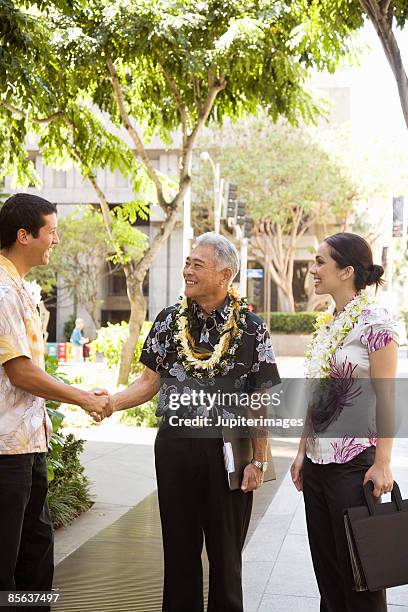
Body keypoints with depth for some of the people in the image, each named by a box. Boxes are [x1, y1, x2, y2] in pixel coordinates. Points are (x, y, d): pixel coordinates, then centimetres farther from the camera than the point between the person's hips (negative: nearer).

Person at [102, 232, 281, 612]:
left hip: (228, 448, -2)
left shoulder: (251, 328, -5)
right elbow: (150, 383, 6)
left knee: (225, 550, 11)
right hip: (175, 444, 2)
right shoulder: (168, 321, 3)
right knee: (179, 548, 12)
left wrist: (259, 460, -5)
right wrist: (110, 403, -12)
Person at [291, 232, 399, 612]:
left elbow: (385, 396, -14)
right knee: (325, 565, 15)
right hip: (317, 462, 8)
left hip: (354, 462, -7)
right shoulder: (326, 324, 10)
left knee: (356, 568, 4)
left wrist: (382, 463, -16)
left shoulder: (374, 320, -12)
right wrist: (302, 452, 14)